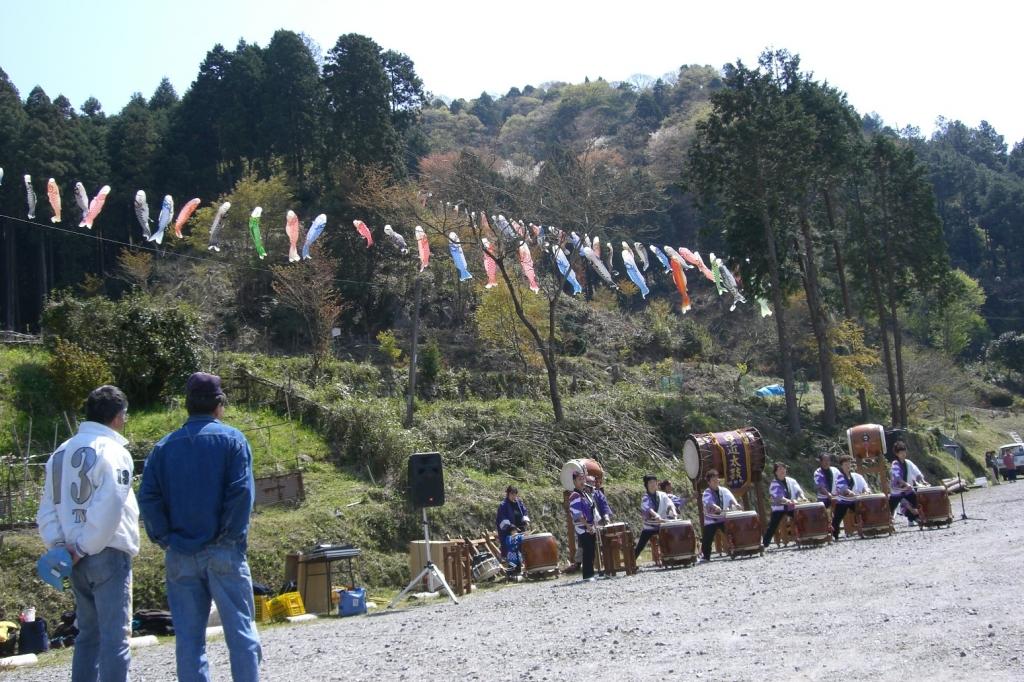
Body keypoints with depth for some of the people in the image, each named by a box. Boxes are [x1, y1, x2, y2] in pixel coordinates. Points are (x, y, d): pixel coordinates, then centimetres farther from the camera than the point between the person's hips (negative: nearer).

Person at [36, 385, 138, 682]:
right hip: (108, 554, -7)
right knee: (115, 635, -3)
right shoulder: (112, 452, -11)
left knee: (88, 633, 17)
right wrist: (85, 547, -12)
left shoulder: (61, 453, 12)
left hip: (77, 558, 7)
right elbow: (108, 511, -20)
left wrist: (58, 544, 1)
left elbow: (47, 508, 10)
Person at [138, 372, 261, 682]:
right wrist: (232, 536, -5)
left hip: (180, 555, 3)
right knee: (240, 632, 3)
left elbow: (148, 498, -2)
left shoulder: (165, 446, 7)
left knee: (189, 637, 7)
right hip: (222, 552, -3)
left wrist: (164, 538, 2)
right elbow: (242, 492, -12)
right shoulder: (231, 439, -2)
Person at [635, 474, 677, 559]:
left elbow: (669, 504, -14)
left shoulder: (662, 495, 2)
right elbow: (648, 509, -26)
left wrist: (673, 511, -36)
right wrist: (656, 516, -45)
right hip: (649, 526, -2)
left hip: (662, 525, 2)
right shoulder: (645, 498, -7)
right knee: (640, 546, -5)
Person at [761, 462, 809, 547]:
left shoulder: (791, 481, 10)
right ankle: (764, 543, -11)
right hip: (778, 508, -4)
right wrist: (788, 501, -35)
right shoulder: (774, 484, -5)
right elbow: (777, 497, -19)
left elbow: (798, 490, 1)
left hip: (791, 507, 4)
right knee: (773, 526, -13)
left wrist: (802, 497, -22)